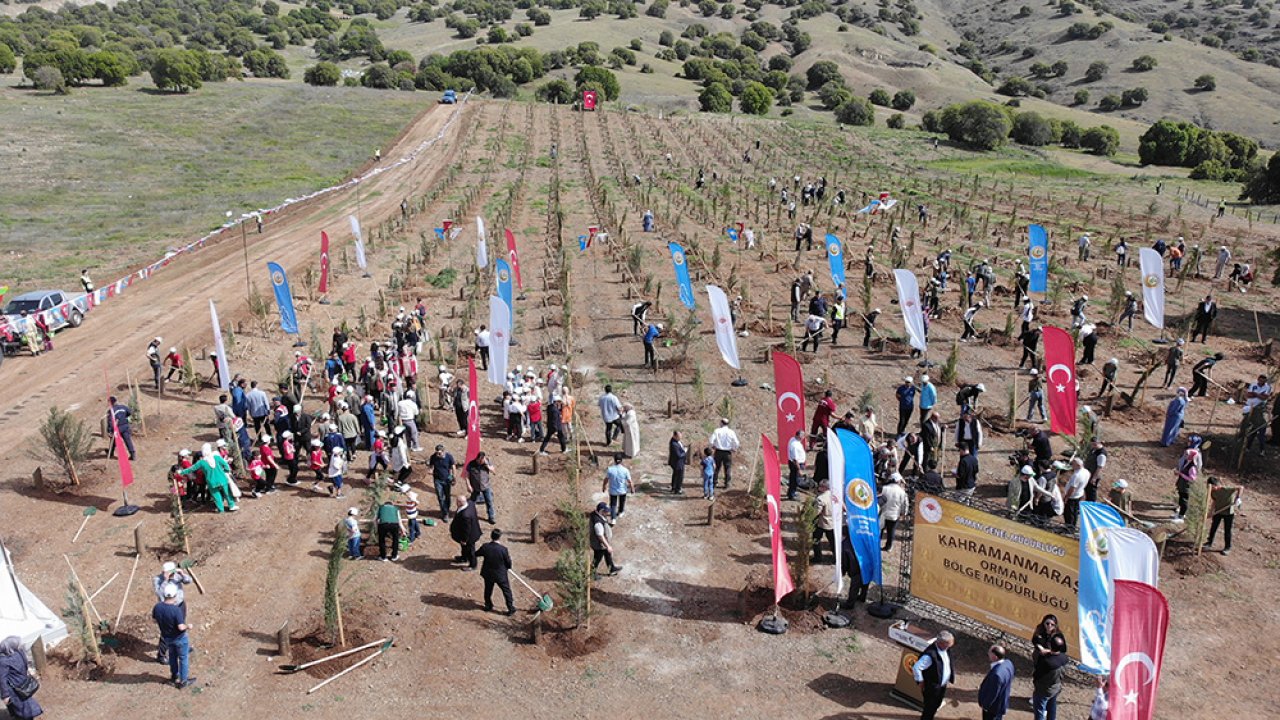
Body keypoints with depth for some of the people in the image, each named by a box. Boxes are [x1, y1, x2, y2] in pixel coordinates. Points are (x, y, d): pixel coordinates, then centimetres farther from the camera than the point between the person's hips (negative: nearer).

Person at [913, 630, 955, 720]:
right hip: (932, 688, -8)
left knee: (936, 706, 27)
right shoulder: (930, 655, -37)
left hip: (943, 685, 8)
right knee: (929, 709, 10)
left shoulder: (946, 648, -10)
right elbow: (916, 668, -33)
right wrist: (921, 682, -21)